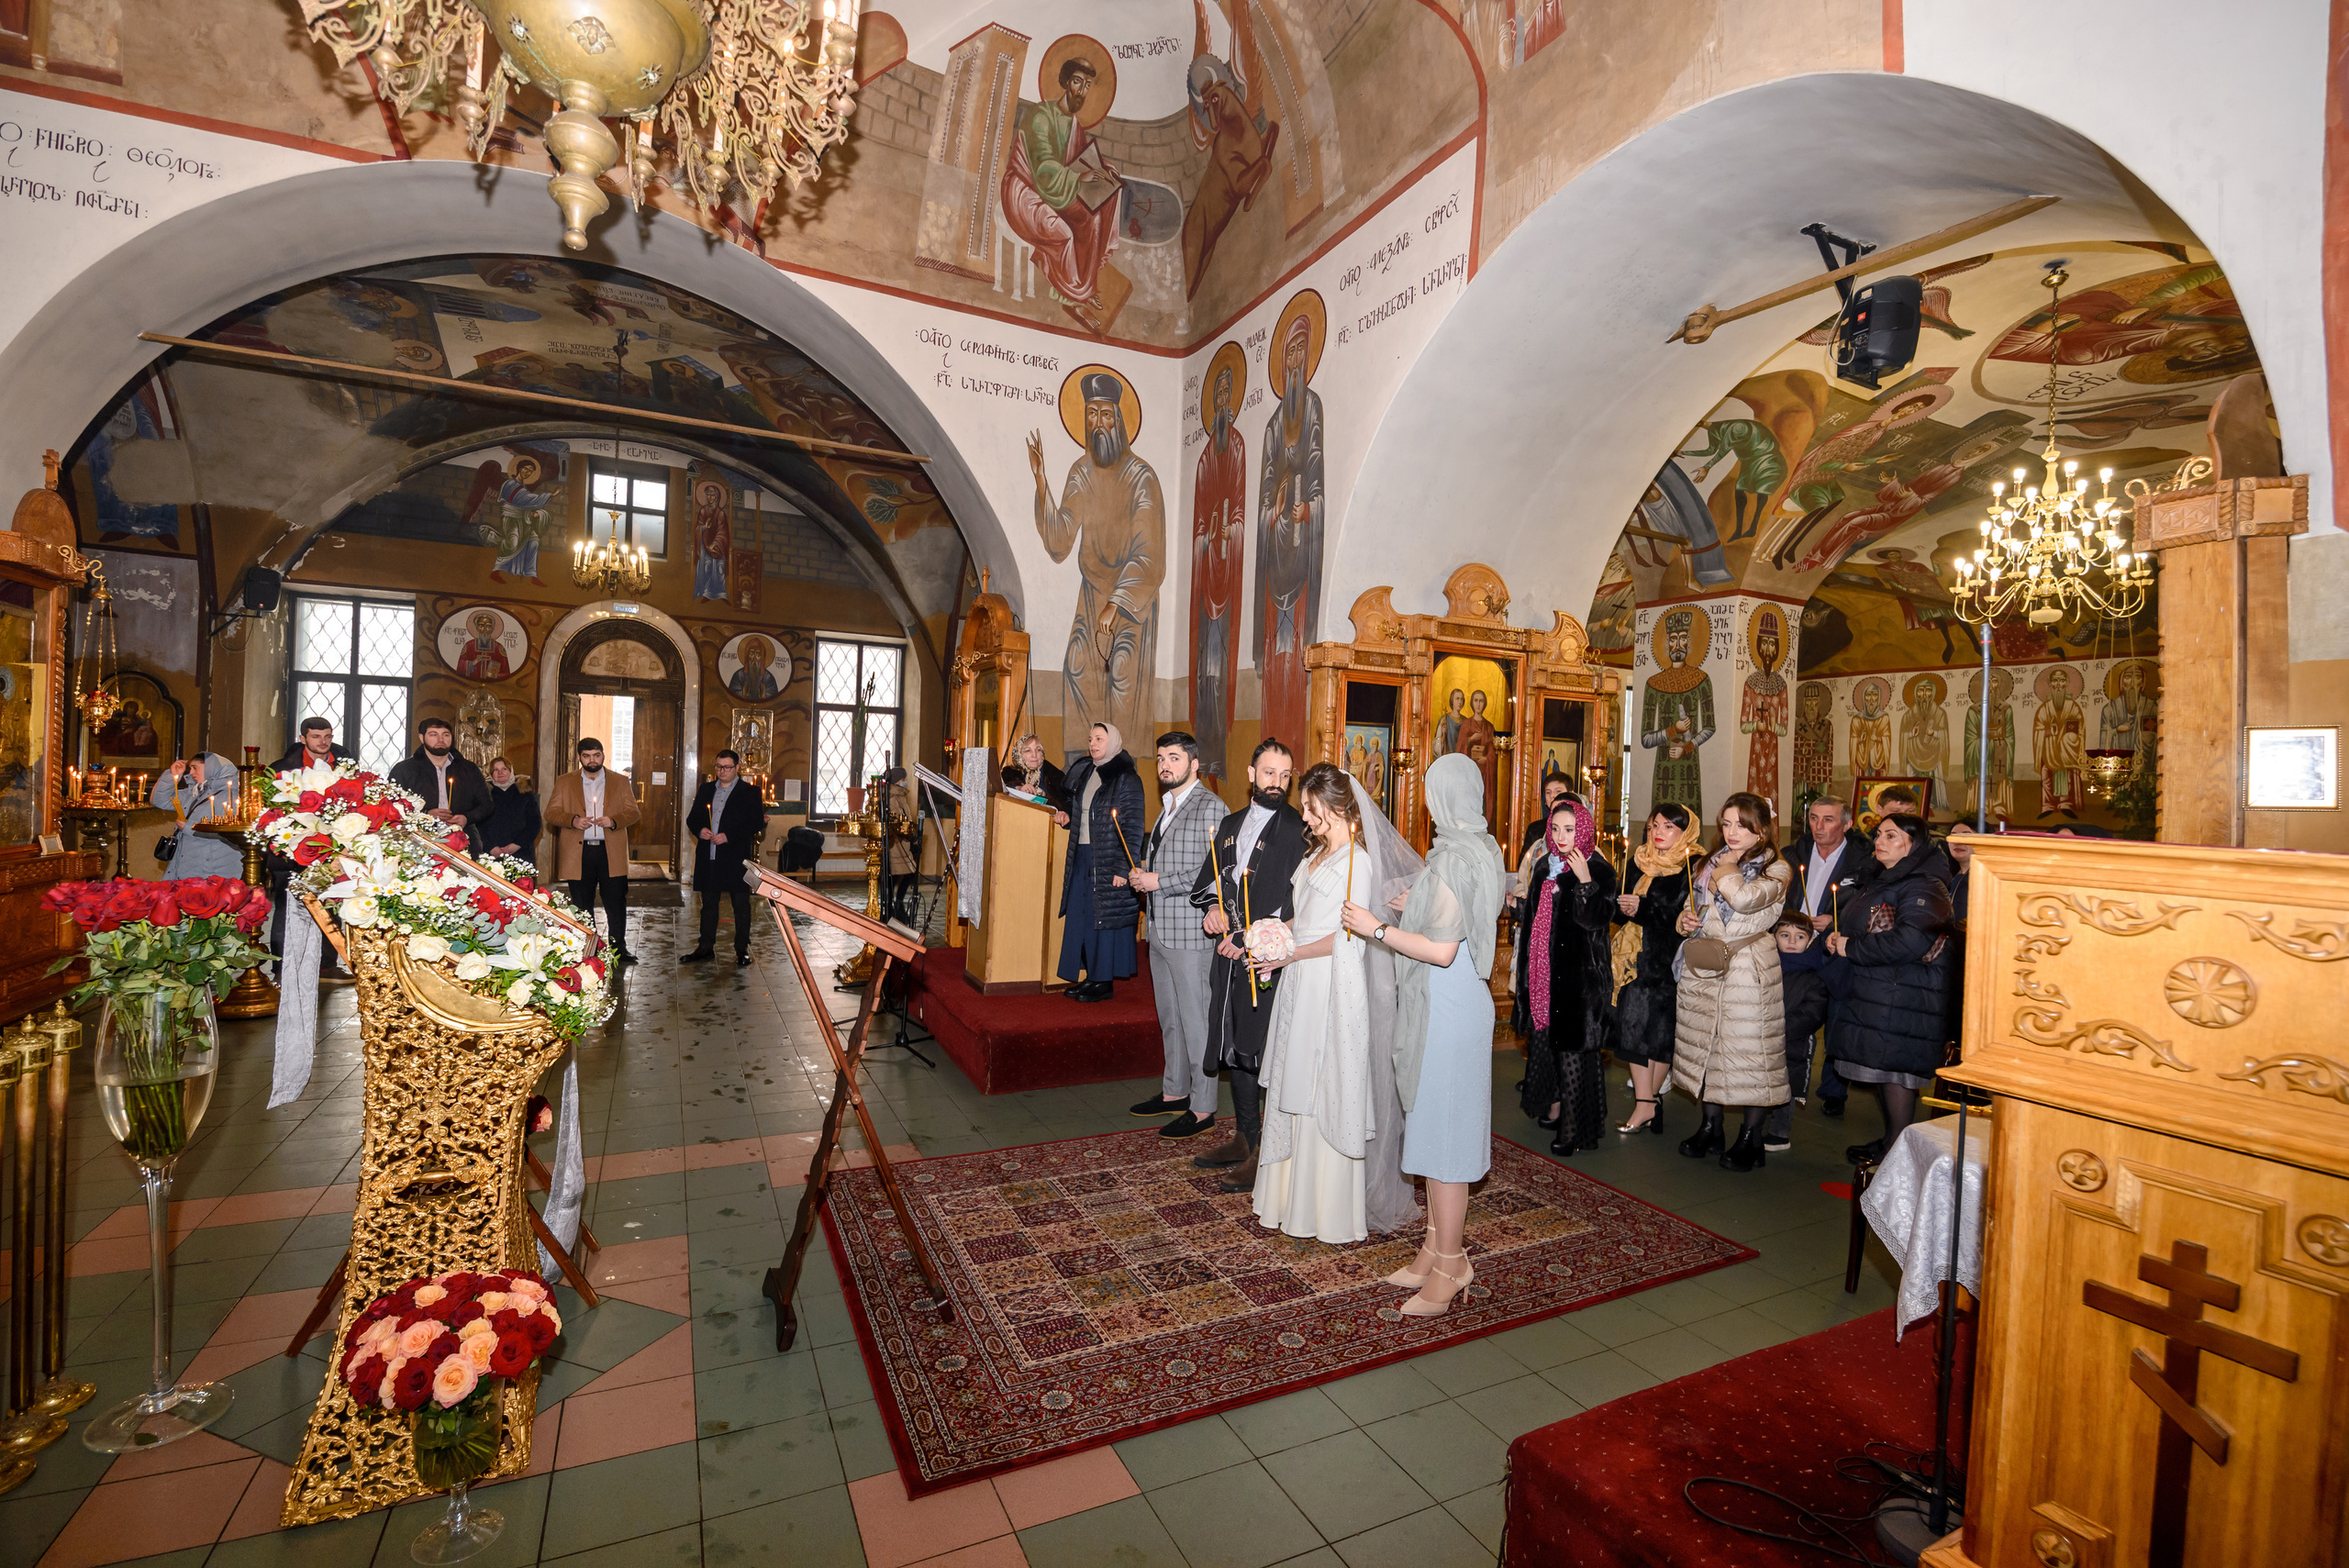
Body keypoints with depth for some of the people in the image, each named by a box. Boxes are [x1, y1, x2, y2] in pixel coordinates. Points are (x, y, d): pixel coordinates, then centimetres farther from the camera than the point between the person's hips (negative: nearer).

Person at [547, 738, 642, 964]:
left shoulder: (620, 781, 9)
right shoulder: (564, 782, 10)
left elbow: (633, 812, 4)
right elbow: (551, 812, 3)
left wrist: (614, 821, -15)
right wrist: (573, 820, -16)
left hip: (611, 852, 0)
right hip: (578, 854, 1)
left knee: (616, 903, -1)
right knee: (582, 905, 8)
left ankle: (619, 948, 9)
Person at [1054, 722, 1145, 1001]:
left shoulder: (1127, 779, -10)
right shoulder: (1084, 772, 12)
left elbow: (1133, 828, -14)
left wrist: (1123, 869, -19)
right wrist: (1067, 816, 4)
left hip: (1107, 860, -7)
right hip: (1081, 856, 8)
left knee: (1104, 915, -2)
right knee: (1079, 917, 9)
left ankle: (1104, 981, 8)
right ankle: (1091, 976, 19)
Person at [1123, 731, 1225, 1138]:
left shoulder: (1210, 806, -13)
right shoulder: (1167, 805, 16)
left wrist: (1158, 882, -18)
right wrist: (1138, 875, 7)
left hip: (1190, 932, -9)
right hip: (1160, 929, 9)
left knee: (1195, 1021, 0)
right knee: (1169, 1018, 18)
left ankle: (1202, 1108, 12)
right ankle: (1174, 1092, 32)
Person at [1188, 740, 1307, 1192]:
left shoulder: (1300, 830, -8)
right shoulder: (1229, 826, 14)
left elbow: (1297, 903, -14)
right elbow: (1207, 881, 21)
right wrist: (1212, 909, 0)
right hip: (1232, 955, 7)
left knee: (1267, 1051, -3)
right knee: (1237, 1046, 15)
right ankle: (1244, 1138, 30)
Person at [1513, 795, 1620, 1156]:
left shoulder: (1599, 870, -9)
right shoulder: (1545, 865, 10)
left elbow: (1596, 920, -20)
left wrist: (1585, 881, -27)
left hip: (1579, 974, -7)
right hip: (1545, 969, 7)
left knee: (1573, 1045, -5)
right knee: (1544, 1036, 14)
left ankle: (1574, 1126, 3)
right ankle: (1555, 1106, 30)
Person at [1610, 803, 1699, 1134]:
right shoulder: (1638, 863, 13)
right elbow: (1618, 905, 16)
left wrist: (1643, 908, -19)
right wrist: (1624, 909, -6)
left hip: (1669, 960, -4)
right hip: (1635, 957, 5)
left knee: (1662, 1029, 0)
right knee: (1634, 1025, -1)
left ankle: (1646, 1101, 13)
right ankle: (1647, 1103, 5)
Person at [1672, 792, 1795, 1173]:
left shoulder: (1776, 869, -5)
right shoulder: (1713, 862, 14)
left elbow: (1745, 899, -24)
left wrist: (1727, 869, -7)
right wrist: (1687, 918, 3)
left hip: (1746, 969, -6)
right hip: (1703, 966, 6)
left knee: (1747, 1047, -2)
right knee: (1704, 1043, 11)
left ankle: (1751, 1138, 12)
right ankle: (1711, 1127, 24)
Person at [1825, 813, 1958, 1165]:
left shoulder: (1923, 888, -14)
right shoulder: (1884, 882, 17)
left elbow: (1909, 941, -28)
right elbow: (1870, 930, 31)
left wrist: (1851, 948, -16)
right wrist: (1840, 936, 9)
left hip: (1906, 999, -10)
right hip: (1875, 993, 10)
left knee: (1895, 1070, -3)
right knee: (1882, 1068, 14)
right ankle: (1889, 1142, 24)